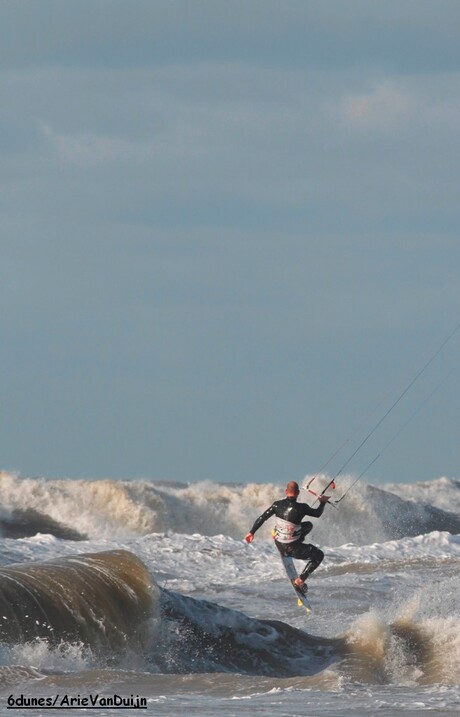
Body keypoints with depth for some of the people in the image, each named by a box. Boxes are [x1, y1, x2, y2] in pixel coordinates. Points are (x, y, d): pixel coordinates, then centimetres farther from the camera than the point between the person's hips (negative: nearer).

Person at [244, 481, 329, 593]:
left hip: (278, 545, 6)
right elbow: (317, 513, -3)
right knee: (318, 555, 16)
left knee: (308, 525, 23)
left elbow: (262, 518, -3)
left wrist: (251, 532, 10)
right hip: (292, 549, -6)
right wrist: (323, 502, 17)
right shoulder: (301, 508, -21)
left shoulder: (278, 505, -10)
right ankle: (300, 580, 6)